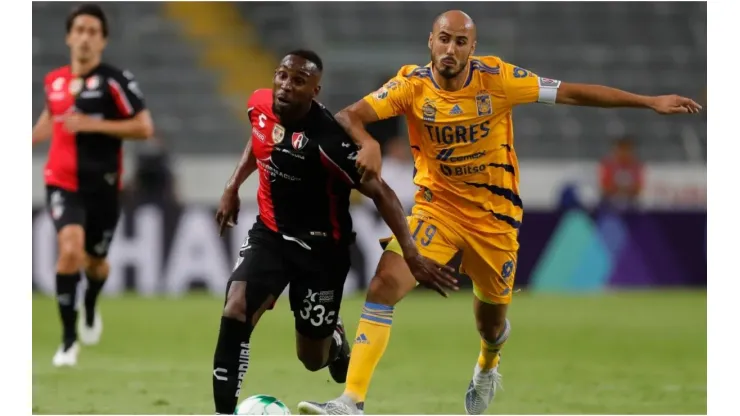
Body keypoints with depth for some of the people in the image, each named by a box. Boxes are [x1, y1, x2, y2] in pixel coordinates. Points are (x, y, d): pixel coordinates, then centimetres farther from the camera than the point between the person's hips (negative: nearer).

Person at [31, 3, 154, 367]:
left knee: (95, 262, 15)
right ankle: (69, 340, -14)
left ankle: (90, 309, 52)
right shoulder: (54, 81, 4)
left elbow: (144, 128, -13)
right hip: (62, 183, 1)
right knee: (70, 249, -23)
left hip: (102, 186, -1)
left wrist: (93, 125, -19)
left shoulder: (115, 81, -9)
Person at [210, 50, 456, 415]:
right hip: (270, 233, 4)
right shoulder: (260, 105, -10)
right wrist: (233, 187, 13)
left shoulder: (327, 139, -29)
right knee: (235, 315, -20)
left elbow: (380, 193, -24)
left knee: (313, 358, 8)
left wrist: (411, 253, -29)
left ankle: (335, 339, 46)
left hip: (320, 247, -4)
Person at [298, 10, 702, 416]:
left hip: (494, 215, 0)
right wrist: (367, 143, -43)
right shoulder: (412, 84, -12)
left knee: (490, 323, 14)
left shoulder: (496, 78, -13)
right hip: (438, 206, 0)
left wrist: (649, 101, -8)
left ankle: (487, 368, 53)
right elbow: (348, 116, -19)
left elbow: (573, 93, -9)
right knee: (385, 281, -23)